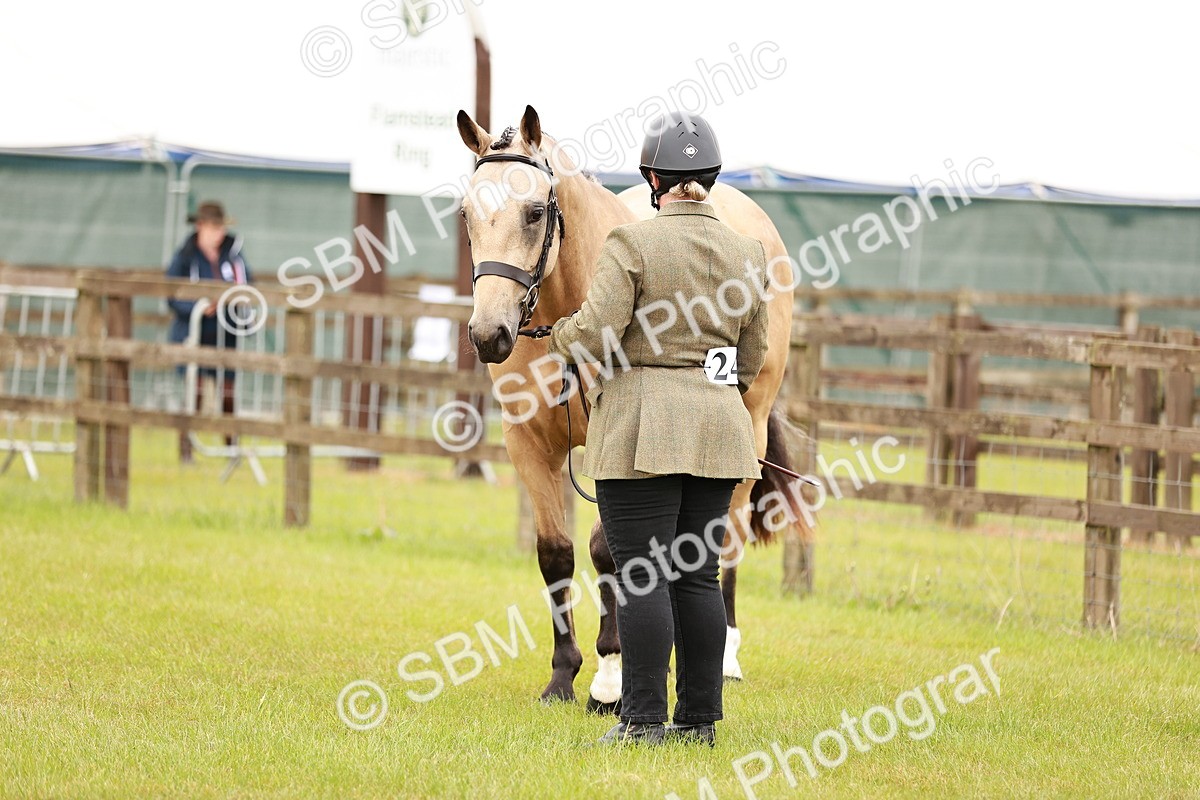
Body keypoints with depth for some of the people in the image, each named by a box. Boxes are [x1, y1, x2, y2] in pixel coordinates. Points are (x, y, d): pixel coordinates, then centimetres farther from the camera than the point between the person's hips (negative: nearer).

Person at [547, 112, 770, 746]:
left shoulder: (631, 244, -9)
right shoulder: (746, 253, 7)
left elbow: (594, 336, -15)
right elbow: (752, 356, 14)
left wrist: (562, 334, 7)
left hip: (640, 431, -5)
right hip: (719, 428, 5)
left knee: (643, 577, -4)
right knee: (698, 575, 10)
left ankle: (643, 718, -6)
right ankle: (700, 716, 11)